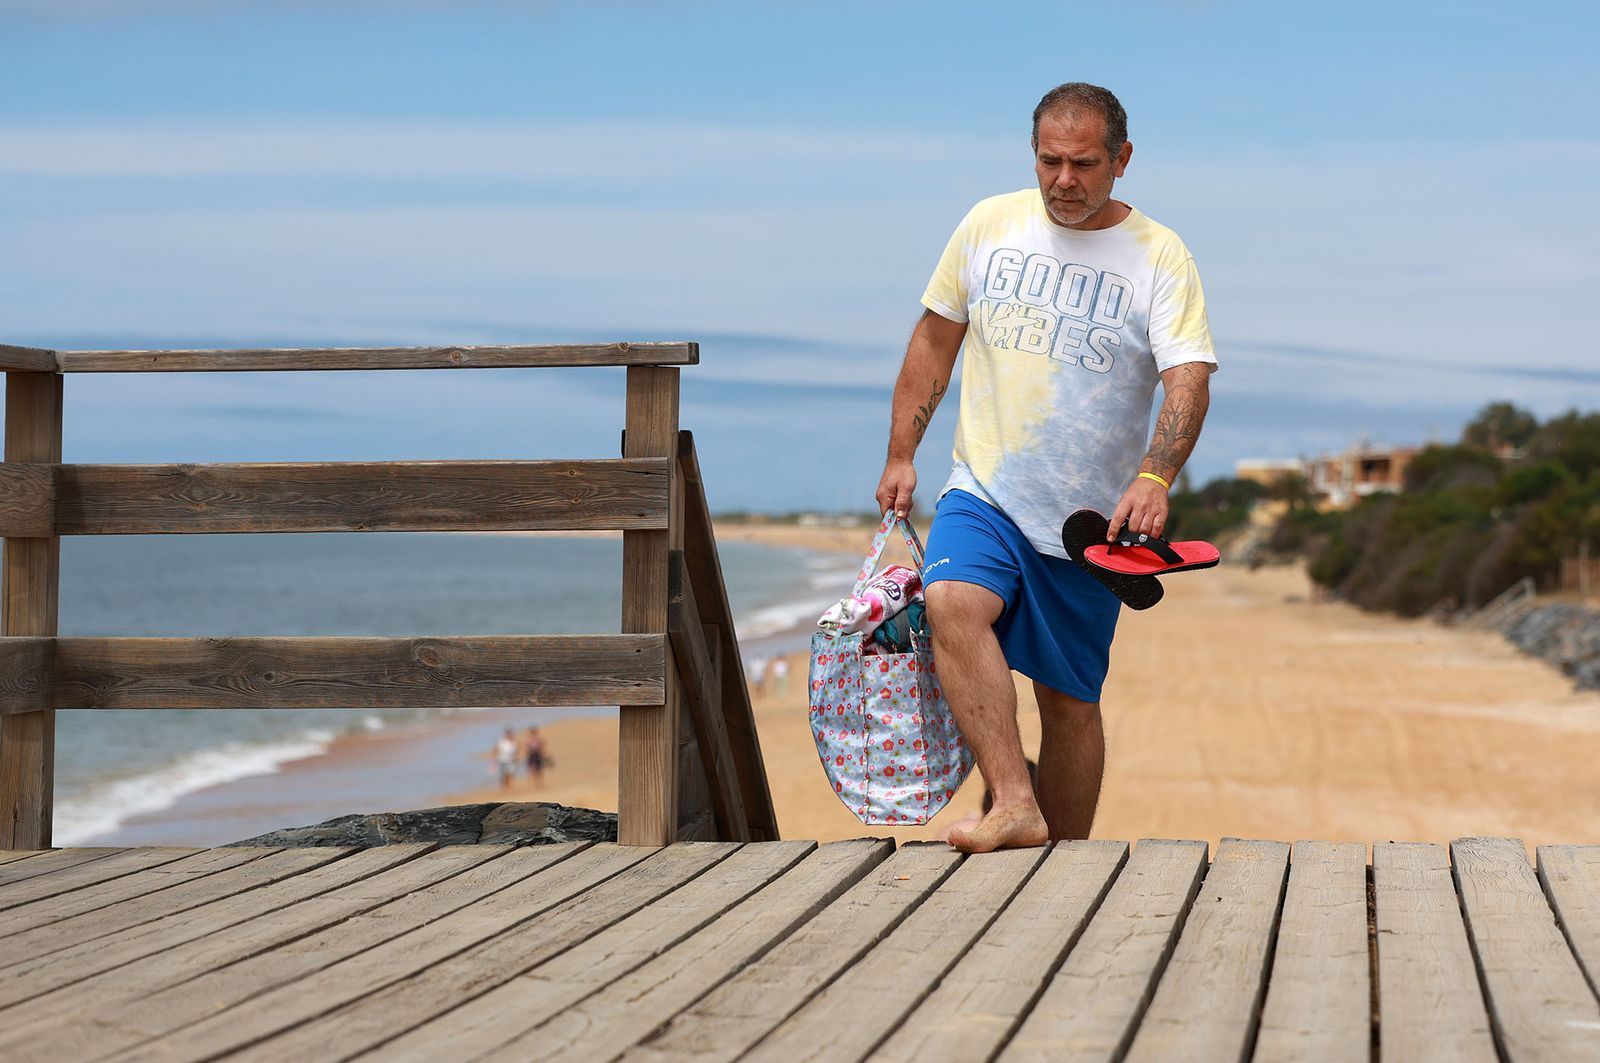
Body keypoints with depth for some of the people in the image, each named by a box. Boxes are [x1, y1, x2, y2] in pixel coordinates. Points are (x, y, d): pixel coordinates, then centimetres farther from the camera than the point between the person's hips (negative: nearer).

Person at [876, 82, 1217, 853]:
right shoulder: (989, 225, 5)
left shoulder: (1159, 257, -5)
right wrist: (901, 455, 10)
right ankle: (1014, 806, -34)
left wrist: (1152, 479, -33)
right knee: (954, 602, -29)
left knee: (1069, 700, 4)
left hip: (1091, 517, -1)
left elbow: (1189, 381, -16)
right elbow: (934, 340, 14)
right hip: (984, 492, 1)